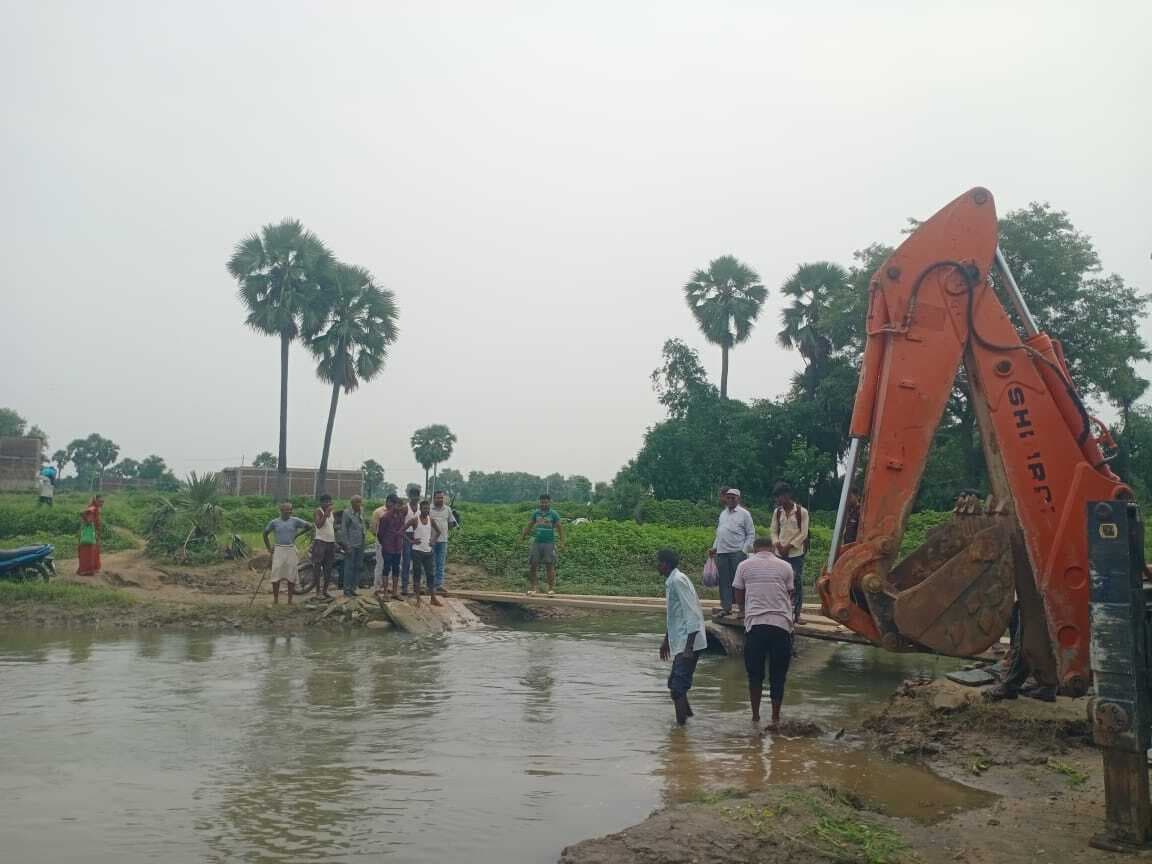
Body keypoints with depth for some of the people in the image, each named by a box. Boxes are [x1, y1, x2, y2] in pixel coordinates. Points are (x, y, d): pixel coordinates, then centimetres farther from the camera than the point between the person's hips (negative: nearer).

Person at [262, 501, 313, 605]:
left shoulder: (295, 521, -1)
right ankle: (275, 600, 3)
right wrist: (269, 548, 8)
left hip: (291, 550, 0)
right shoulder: (274, 522, 1)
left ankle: (290, 600, 10)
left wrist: (297, 534, 4)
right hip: (279, 550, 0)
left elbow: (309, 526, 1)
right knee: (276, 576, -4)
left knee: (291, 576, 2)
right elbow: (265, 534, 13)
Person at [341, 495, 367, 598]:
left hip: (360, 544, 6)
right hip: (351, 544, -6)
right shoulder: (347, 513, -7)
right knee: (349, 567, -3)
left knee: (358, 566, 8)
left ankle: (353, 588, 16)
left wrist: (363, 543, 12)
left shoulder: (361, 512, 11)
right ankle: (347, 589, 4)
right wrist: (347, 544, -12)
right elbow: (344, 529, -8)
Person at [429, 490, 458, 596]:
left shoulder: (447, 509, 9)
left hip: (443, 540, 4)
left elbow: (451, 523, 16)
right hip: (431, 540, -4)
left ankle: (439, 585, 14)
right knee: (431, 564, 3)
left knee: (441, 565, 8)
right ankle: (430, 585, 11)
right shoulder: (429, 509, -5)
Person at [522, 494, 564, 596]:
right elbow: (529, 526, 13)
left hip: (549, 543, -3)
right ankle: (533, 587, 10)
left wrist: (562, 542, -10)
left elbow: (560, 528, -2)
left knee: (550, 566, -3)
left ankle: (551, 589, 2)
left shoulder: (554, 514, 0)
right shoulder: (536, 513, 8)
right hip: (537, 542, 3)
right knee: (532, 565, 1)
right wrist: (522, 537, 5)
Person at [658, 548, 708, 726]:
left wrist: (688, 648, -23)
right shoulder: (671, 581, 14)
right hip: (679, 643, 10)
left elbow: (692, 614, -21)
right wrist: (666, 640, 33)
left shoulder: (678, 580, -15)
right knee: (674, 684, 18)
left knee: (678, 687, -8)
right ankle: (686, 715, 33)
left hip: (688, 644, -10)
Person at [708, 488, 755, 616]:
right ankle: (726, 607, 14)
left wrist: (744, 550, -10)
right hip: (722, 552, 5)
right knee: (724, 581, 7)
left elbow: (751, 534, -2)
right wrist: (714, 547, 13)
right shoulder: (723, 513, 17)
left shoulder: (744, 514, -1)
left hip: (737, 552, -5)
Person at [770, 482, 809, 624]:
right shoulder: (777, 512, 8)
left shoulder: (802, 512, -5)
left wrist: (789, 546, -12)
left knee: (797, 583, -2)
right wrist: (777, 544, -7)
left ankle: (796, 614, 4)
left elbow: (803, 533, -7)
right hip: (780, 553, 4)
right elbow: (774, 531, 11)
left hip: (796, 553, -4)